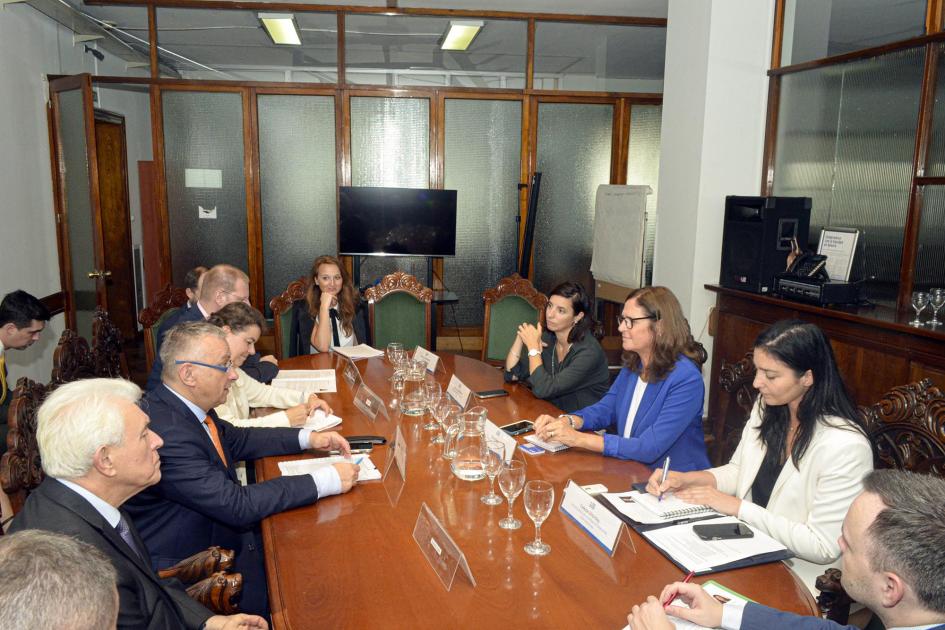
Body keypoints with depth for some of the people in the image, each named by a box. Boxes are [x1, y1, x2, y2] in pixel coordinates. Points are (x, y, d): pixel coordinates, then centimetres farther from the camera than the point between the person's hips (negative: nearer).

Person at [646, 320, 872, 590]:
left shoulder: (845, 446, -23)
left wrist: (738, 507, -18)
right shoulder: (766, 409, 0)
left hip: (799, 582, -6)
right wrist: (685, 479, -4)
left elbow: (824, 547, -20)